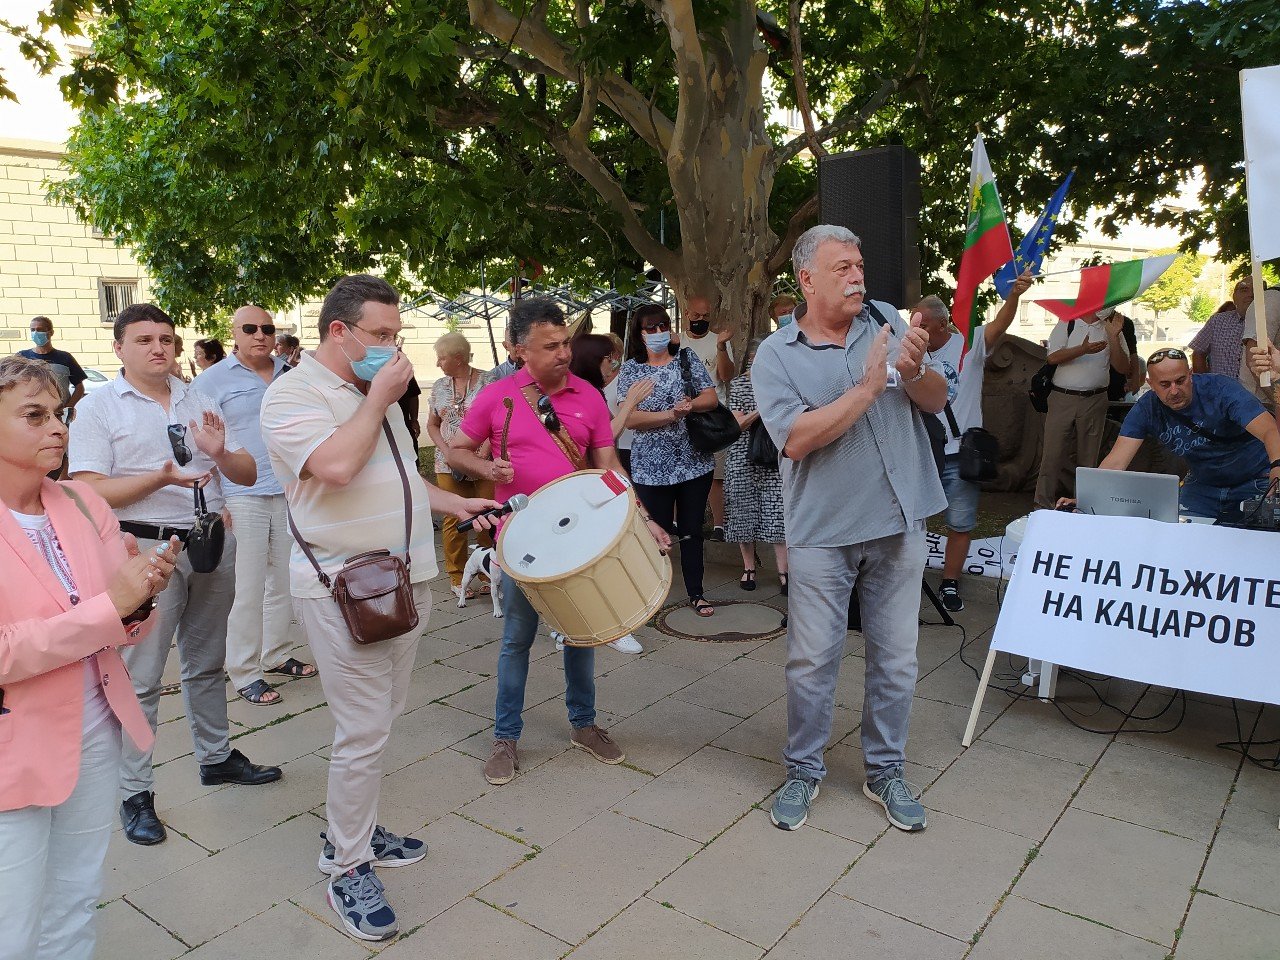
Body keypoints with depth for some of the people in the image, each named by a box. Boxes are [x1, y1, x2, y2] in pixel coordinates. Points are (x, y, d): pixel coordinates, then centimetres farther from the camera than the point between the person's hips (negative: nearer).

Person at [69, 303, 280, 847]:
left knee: (207, 663, 18)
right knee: (140, 677, -1)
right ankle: (134, 794, 11)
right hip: (147, 550, -5)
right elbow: (90, 491, -12)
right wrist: (161, 478, -24)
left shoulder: (199, 402, 10)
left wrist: (219, 453, -12)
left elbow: (248, 474, 9)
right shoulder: (98, 407, -3)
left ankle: (215, 756, 33)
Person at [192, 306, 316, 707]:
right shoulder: (213, 380, -3)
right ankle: (244, 673, 9)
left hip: (290, 494, 5)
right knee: (247, 589, -2)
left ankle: (276, 655, 28)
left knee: (283, 581, 13)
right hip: (243, 499, -5)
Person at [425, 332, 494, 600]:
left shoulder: (487, 382, -4)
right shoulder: (439, 386, 10)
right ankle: (457, 577, 14)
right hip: (450, 465, 3)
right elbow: (432, 425, 16)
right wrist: (446, 451, -1)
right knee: (453, 520, 3)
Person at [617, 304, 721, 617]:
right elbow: (630, 418, -12)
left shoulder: (687, 358, 7)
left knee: (692, 531, 11)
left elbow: (711, 398, 1)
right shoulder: (630, 369, 0)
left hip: (694, 461, 2)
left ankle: (696, 593, 23)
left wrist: (689, 405, -19)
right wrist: (674, 413, -20)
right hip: (652, 467, -2)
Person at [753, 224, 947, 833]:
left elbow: (937, 402, 4)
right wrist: (868, 386, -20)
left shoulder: (887, 322, 3)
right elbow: (795, 439, -19)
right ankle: (803, 771, 27)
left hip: (899, 524, 3)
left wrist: (913, 371, -17)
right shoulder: (775, 356, -6)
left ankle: (885, 771, 31)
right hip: (822, 532, -3)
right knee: (812, 660, 6)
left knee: (895, 658, 13)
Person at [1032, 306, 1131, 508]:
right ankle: (1043, 505, 4)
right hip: (1063, 398, -2)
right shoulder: (1066, 325, 5)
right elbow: (1052, 357, -7)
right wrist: (1083, 349, -20)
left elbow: (1123, 368, 3)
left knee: (1088, 458, 7)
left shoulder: (1111, 328, 9)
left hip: (1095, 400, 2)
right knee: (1052, 453, -3)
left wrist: (1113, 337, -9)